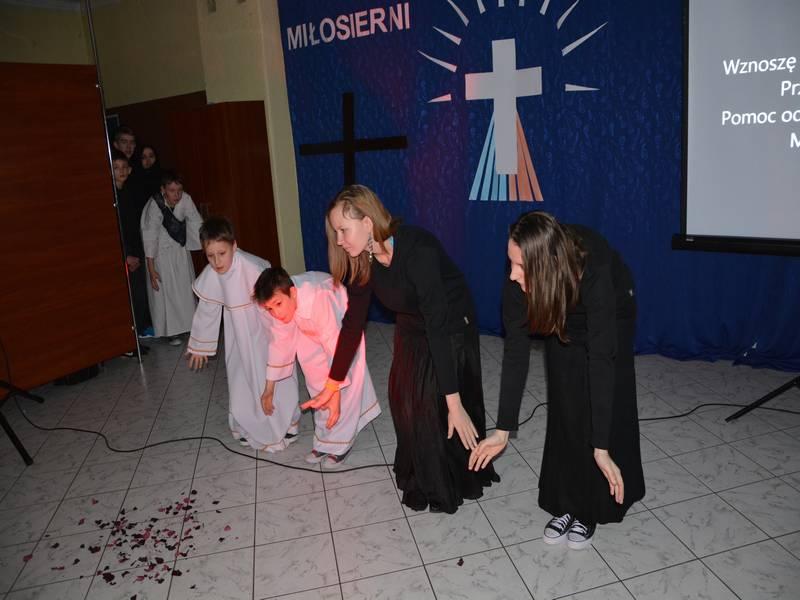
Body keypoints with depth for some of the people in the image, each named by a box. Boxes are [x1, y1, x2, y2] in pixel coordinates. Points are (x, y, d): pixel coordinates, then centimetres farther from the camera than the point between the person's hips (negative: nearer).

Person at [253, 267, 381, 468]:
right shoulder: (280, 298, -24)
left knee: (345, 384, -8)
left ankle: (339, 445, 9)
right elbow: (279, 342, -11)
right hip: (313, 326, 6)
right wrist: (269, 389, -3)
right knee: (317, 380, 9)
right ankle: (324, 440, 24)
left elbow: (335, 346, -41)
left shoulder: (318, 298, -44)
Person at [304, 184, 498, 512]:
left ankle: (454, 483, 19)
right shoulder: (362, 259, -16)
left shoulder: (418, 250, -36)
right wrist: (332, 385, -4)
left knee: (437, 405, -7)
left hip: (452, 327, -6)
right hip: (411, 328, 6)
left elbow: (438, 325, -39)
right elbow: (353, 321, -7)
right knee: (404, 399, 7)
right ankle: (418, 477, 30)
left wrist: (454, 403, -39)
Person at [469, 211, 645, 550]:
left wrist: (601, 448, -45)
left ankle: (590, 508, 13)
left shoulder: (595, 272, -44)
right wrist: (503, 430, -29)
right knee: (565, 406, -2)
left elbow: (601, 360, -44)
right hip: (563, 316, 3)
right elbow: (515, 352, -29)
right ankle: (565, 503, 14)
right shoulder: (518, 280, -35)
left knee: (606, 404, -4)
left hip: (613, 311, -2)